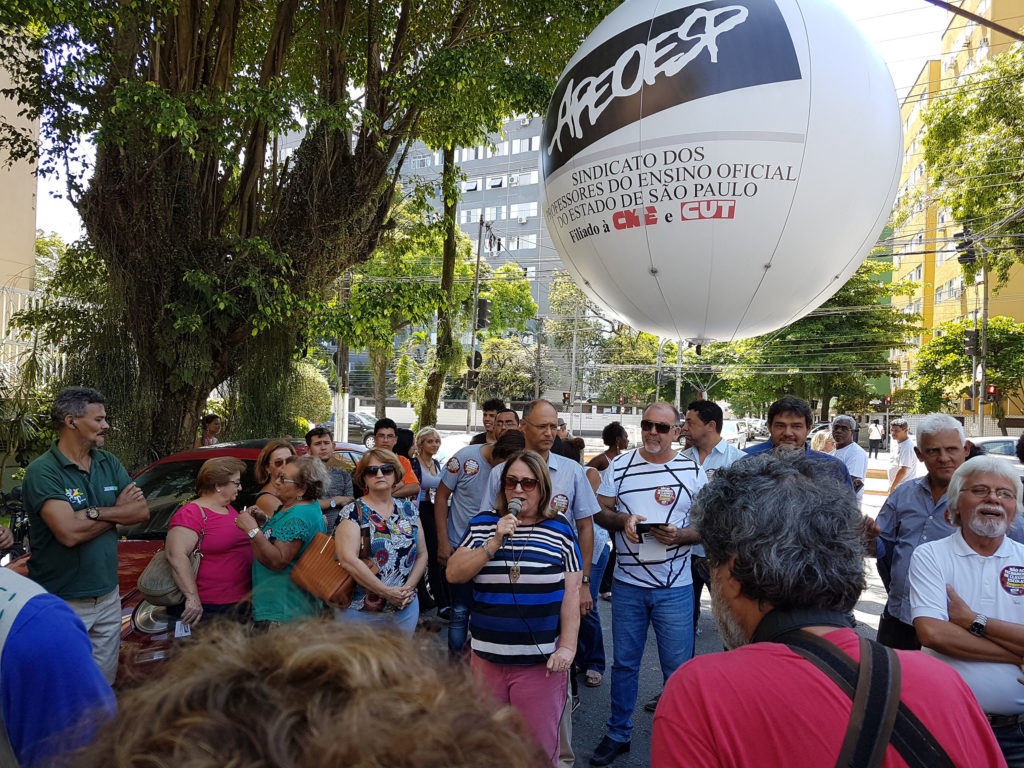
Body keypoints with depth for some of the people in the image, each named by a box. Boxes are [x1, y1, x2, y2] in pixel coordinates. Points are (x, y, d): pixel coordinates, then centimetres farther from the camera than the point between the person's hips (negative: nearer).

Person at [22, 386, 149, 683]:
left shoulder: (109, 463, 6)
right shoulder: (43, 471, -14)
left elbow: (142, 511, -2)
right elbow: (69, 533, -25)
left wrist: (93, 512, -16)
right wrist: (119, 511, -10)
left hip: (108, 596, 6)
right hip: (63, 603, -6)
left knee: (104, 680, 15)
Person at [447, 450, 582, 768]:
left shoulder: (560, 530, -2)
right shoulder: (482, 524, 4)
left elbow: (571, 593, -1)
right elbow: (453, 574, -4)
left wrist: (567, 647, -7)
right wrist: (494, 543, -14)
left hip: (540, 663, -2)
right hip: (487, 658, 3)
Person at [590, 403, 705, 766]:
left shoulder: (693, 471, -3)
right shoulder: (620, 465, 1)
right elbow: (601, 511, 4)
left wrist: (680, 536, -20)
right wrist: (622, 521, -17)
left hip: (675, 587, -1)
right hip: (628, 583, 1)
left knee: (677, 667, 9)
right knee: (624, 663, 14)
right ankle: (617, 734, 31)